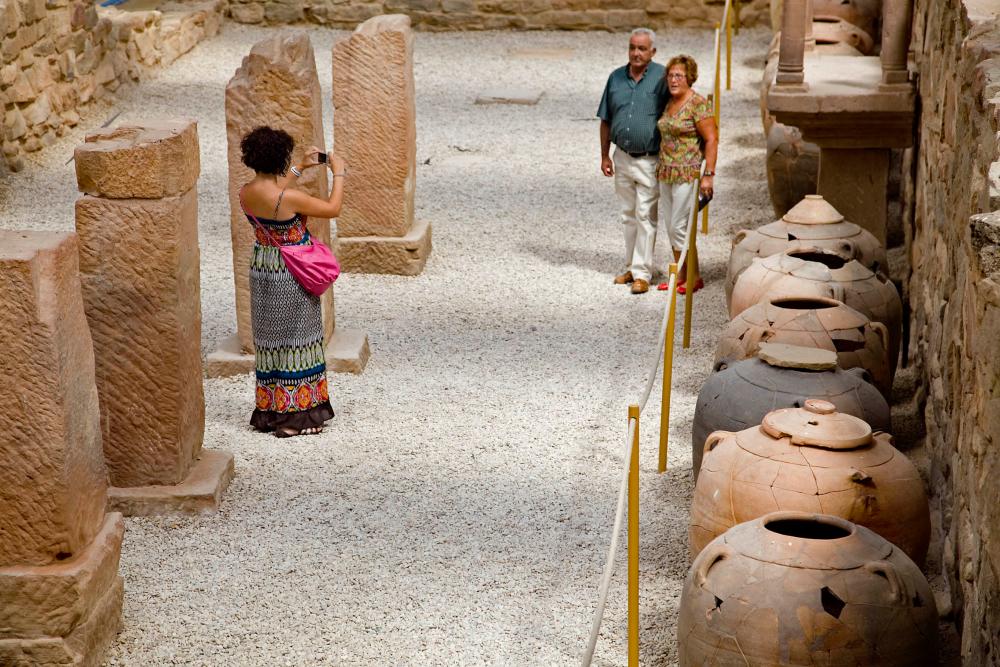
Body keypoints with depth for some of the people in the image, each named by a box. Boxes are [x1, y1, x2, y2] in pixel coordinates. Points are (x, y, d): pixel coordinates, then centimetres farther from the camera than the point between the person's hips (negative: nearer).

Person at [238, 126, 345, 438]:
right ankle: (295, 415, 10)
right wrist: (339, 174, 0)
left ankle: (270, 411, 25)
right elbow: (333, 209, -13)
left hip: (262, 269, 7)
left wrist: (301, 168, 23)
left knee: (270, 339, 16)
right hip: (291, 274, -7)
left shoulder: (246, 193, -3)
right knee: (293, 338, 3)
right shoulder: (289, 198, -25)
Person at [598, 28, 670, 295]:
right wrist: (604, 156, 10)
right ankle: (631, 267, 23)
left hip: (650, 160, -5)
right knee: (628, 216, 14)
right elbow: (606, 120, 12)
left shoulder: (661, 78, -9)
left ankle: (642, 273, -1)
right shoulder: (616, 78, 5)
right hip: (622, 157, 5)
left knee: (645, 217, -4)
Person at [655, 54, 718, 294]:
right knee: (671, 227, 10)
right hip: (666, 173, 8)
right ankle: (680, 275, 18)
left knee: (679, 227, -7)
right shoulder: (669, 103, 12)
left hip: (688, 174, -8)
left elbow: (711, 139, -14)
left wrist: (708, 175, -19)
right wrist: (661, 167, 14)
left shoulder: (698, 104, -12)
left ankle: (694, 277, 5)